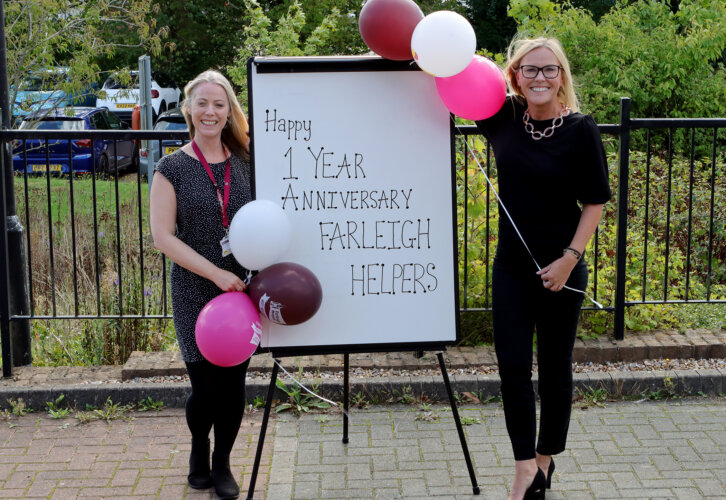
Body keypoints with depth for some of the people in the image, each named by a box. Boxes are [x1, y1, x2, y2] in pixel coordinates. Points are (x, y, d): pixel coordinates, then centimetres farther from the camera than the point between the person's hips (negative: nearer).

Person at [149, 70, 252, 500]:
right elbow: (163, 236, -7)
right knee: (206, 386, -1)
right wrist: (216, 273, -14)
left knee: (234, 382, 6)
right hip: (196, 292, -3)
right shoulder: (173, 168, -3)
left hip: (243, 287, 3)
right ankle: (199, 449, 30)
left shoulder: (245, 163, 7)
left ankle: (222, 463, 28)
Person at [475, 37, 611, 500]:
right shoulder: (504, 117, -1)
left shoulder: (581, 130, -11)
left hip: (560, 270, -3)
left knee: (555, 366, 11)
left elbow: (595, 202, -7)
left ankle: (545, 459, 28)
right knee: (513, 366, 0)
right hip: (511, 267, 3)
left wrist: (569, 258, -14)